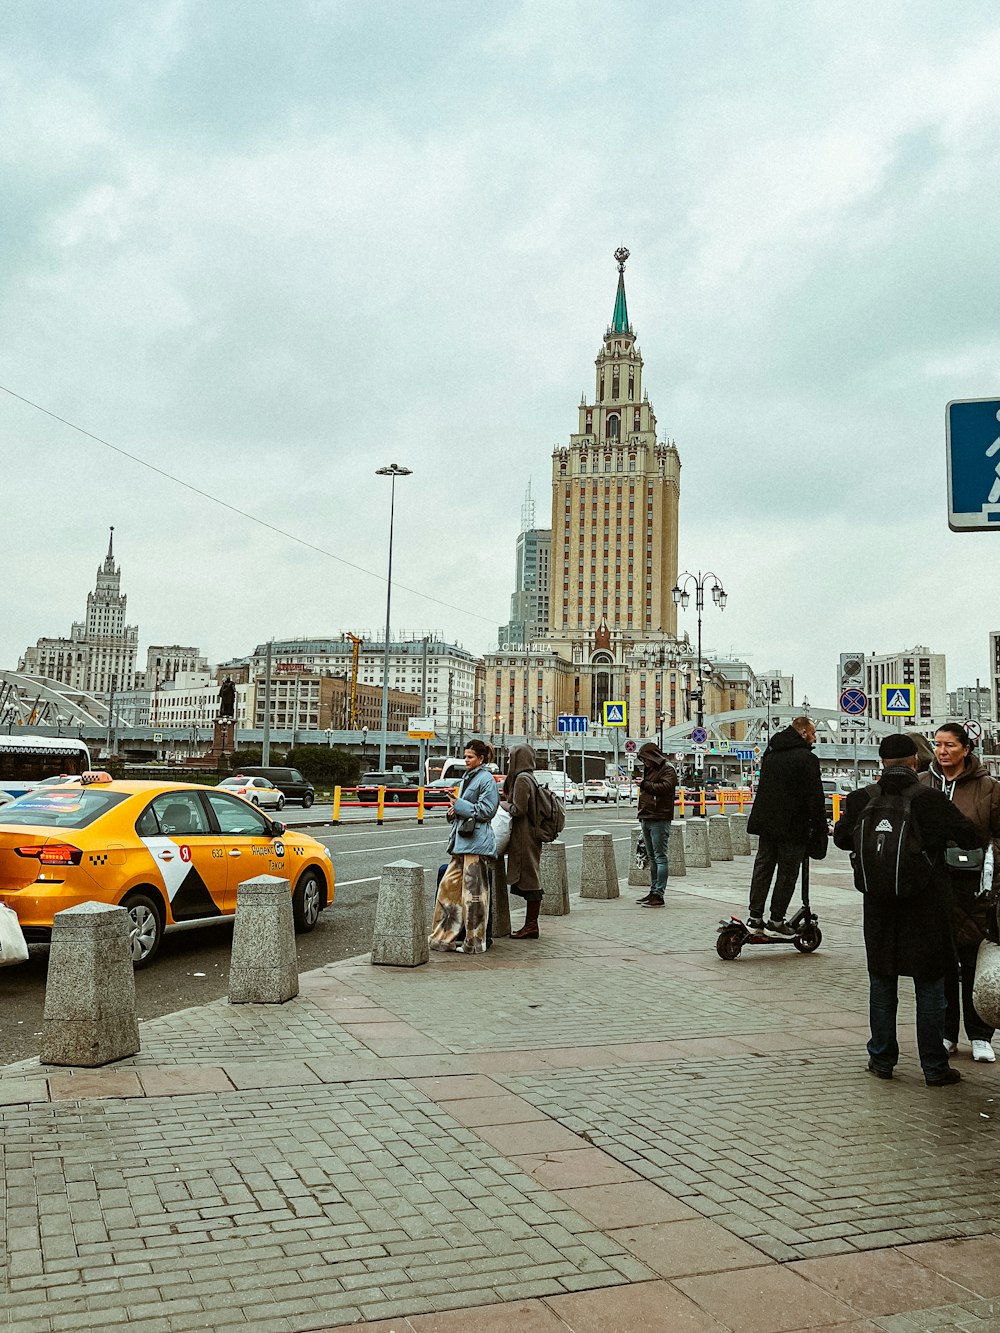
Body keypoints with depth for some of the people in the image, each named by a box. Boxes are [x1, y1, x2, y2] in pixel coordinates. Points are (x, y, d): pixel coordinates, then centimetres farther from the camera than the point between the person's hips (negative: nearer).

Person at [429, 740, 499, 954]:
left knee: (473, 891, -4)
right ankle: (445, 935, 17)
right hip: (461, 840, 9)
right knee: (449, 885, 9)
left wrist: (461, 806, -12)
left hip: (476, 842, -9)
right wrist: (455, 810, 8)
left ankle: (474, 941, 5)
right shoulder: (468, 777, 19)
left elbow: (487, 810, -12)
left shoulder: (486, 779, -8)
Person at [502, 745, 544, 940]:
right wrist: (508, 801, 11)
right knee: (529, 880, 11)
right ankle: (531, 924, 16)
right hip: (530, 835, 10)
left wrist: (503, 804, -3)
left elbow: (518, 810, -19)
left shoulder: (522, 779, -15)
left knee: (528, 879, -5)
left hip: (524, 837, -10)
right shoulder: (529, 777, 15)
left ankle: (531, 926, 0)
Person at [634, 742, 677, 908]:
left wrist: (645, 784, -13)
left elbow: (665, 787, -22)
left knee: (660, 857, -8)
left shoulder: (668, 770, -5)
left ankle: (659, 895, -9)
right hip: (646, 819, 9)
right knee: (651, 858, 14)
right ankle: (653, 891, 20)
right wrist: (641, 814, 19)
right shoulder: (649, 770, 22)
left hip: (659, 820, -9)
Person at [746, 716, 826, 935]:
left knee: (762, 869, 11)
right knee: (787, 874, 2)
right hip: (792, 827, -7)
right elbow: (815, 798, -14)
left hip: (766, 824, 7)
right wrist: (820, 830, -8)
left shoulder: (770, 754, 12)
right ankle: (776, 921, 4)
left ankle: (755, 917, 13)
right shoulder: (806, 758, -13)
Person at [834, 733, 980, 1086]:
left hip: (880, 905, 2)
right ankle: (934, 1067, 15)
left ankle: (882, 1060, 22)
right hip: (926, 906, -2)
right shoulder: (932, 799, -15)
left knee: (882, 984, 15)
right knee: (930, 988, 9)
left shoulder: (861, 799, -7)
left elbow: (841, 838, 8)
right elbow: (970, 838, -7)